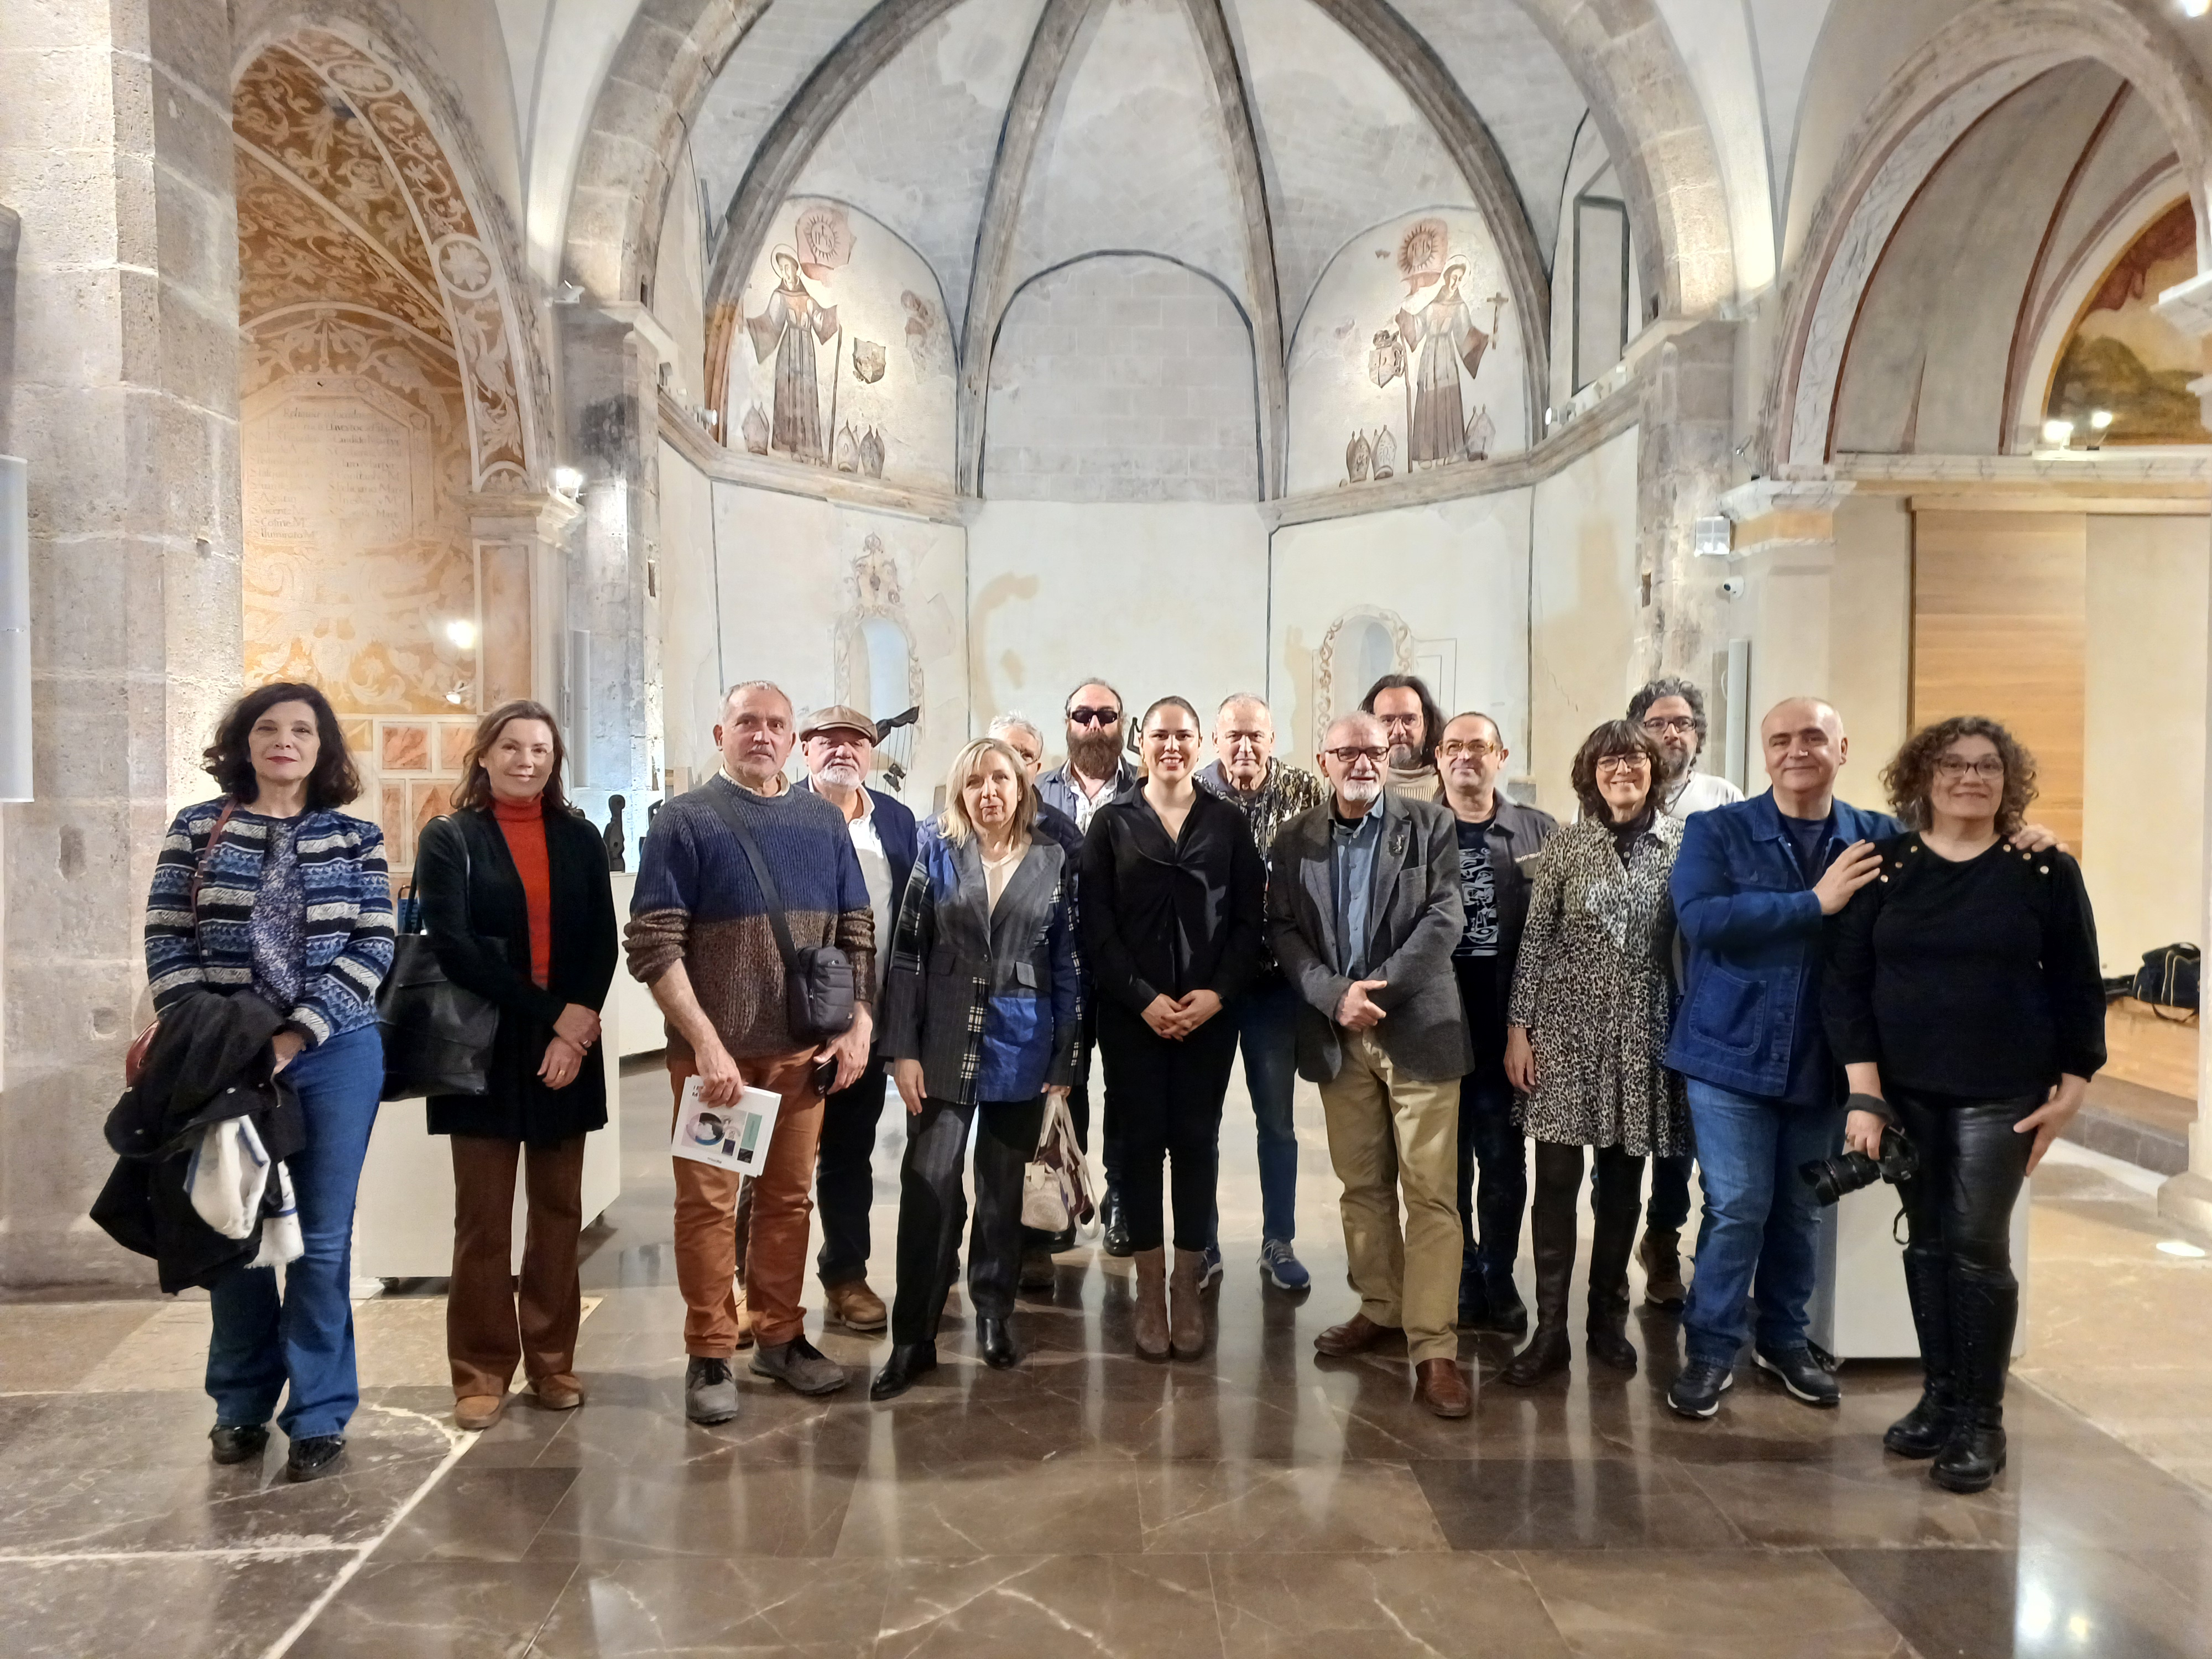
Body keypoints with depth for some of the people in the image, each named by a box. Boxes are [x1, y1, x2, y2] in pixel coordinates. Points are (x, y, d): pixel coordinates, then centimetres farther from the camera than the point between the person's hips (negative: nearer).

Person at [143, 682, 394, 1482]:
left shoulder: (355, 839, 3)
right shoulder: (197, 829, 5)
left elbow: (371, 950, -3)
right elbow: (168, 941, 2)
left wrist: (296, 1035, -12)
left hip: (333, 1056, -1)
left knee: (322, 1237, 3)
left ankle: (319, 1416, 14)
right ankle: (241, 1405, 27)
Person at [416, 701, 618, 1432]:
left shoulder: (580, 839, 10)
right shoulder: (448, 839, 2)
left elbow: (603, 942, 3)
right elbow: (453, 944, -9)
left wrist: (578, 1020, -14)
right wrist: (551, 1015, -14)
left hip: (569, 1047, 3)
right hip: (485, 1048, -2)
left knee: (558, 1210, 8)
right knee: (483, 1218, 3)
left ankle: (551, 1360, 19)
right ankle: (482, 1371, 14)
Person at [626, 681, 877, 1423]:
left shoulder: (824, 821, 9)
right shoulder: (686, 820, -3)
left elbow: (858, 932, 12)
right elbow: (653, 944, -9)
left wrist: (860, 1026, 1)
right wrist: (707, 1043, -15)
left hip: (804, 1051, 4)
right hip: (714, 1048, -3)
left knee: (789, 1197, 12)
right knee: (709, 1202, 4)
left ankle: (780, 1335, 26)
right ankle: (710, 1355, 16)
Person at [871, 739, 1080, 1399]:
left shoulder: (1052, 862, 3)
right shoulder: (938, 853, 1)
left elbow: (1068, 965, 4)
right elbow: (907, 954, -1)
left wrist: (1065, 1061, 1)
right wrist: (903, 1050, -7)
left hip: (1021, 1048, 1)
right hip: (944, 1045, -1)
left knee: (1003, 1190, 12)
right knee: (928, 1186, -5)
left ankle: (994, 1317, 27)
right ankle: (913, 1338, 6)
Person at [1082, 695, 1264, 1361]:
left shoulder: (1228, 822, 6)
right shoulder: (1112, 823, 4)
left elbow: (1249, 920, 2)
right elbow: (1096, 926, -2)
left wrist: (1219, 992, -11)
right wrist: (1144, 998, -11)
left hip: (1209, 1012, 1)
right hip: (1132, 1013, 0)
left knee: (1196, 1144, 4)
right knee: (1141, 1144, 3)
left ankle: (1187, 1291, 16)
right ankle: (1149, 1294, 14)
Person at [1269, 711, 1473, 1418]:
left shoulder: (1429, 825, 1)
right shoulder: (1295, 838, 8)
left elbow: (1445, 918, -7)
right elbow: (1284, 931, 2)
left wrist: (1377, 989, -15)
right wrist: (1336, 996, -13)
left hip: (1418, 1027, -3)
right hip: (1336, 1034, 3)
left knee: (1430, 1193, -4)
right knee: (1362, 1186, 13)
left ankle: (1433, 1347, 0)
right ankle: (1380, 1308, 28)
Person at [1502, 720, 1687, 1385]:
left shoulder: (1683, 842, 1)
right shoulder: (1565, 845, 0)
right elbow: (1534, 941, 0)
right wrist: (1518, 1028, -4)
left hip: (1643, 1031, 1)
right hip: (1566, 1026, -1)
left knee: (1623, 1179, 10)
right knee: (1557, 1178, -1)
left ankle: (1609, 1317, 26)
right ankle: (1549, 1328, 8)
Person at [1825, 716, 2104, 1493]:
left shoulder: (2046, 870, -2)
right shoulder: (1885, 867, 0)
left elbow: (2079, 987, 2)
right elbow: (1846, 981, -2)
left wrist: (2071, 1090, -3)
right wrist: (1864, 1090, -8)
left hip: (2002, 1095, -2)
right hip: (1905, 1092, 2)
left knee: (1977, 1247, -3)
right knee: (1927, 1243, 10)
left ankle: (1982, 1419, 10)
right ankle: (1939, 1397, 23)